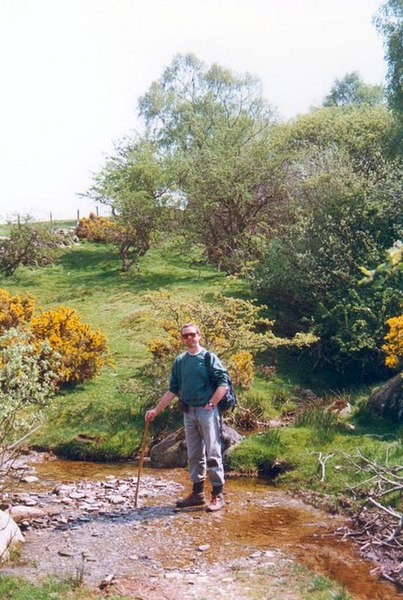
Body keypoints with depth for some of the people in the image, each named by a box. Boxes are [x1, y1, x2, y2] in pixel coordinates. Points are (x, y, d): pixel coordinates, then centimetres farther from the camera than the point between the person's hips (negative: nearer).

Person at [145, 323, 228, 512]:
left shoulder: (209, 357, -3)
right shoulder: (179, 361, 13)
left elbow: (223, 384, -8)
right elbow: (173, 390, 16)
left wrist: (210, 404, -13)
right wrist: (156, 410, 13)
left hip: (207, 411, -5)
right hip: (188, 412, 6)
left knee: (212, 453, -4)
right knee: (194, 455, 11)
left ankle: (218, 494, 3)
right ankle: (198, 493, 20)